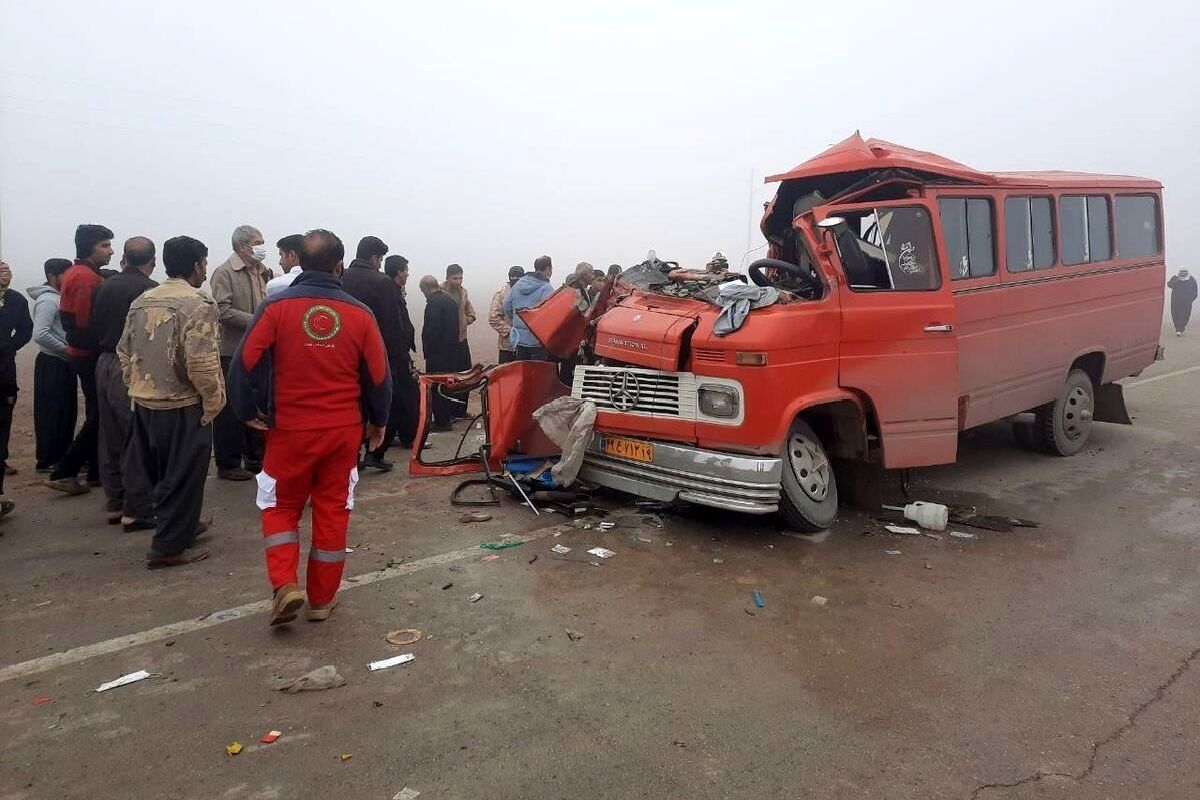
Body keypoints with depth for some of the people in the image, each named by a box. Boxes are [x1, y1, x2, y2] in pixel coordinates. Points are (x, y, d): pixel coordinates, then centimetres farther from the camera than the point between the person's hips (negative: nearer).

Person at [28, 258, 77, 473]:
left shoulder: (60, 297, 14)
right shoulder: (47, 300, -15)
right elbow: (40, 335, -26)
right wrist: (66, 349, -17)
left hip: (63, 363, 9)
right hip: (52, 364, -9)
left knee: (66, 412, 14)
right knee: (52, 413, -2)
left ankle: (62, 455, 24)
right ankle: (48, 461, 7)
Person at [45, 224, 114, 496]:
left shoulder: (75, 273, 13)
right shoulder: (87, 277, -18)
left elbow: (69, 317, 15)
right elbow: (87, 323, -23)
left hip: (82, 353, 10)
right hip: (91, 355, -10)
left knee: (97, 414, 15)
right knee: (98, 416, -4)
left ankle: (96, 471, 22)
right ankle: (63, 472, -2)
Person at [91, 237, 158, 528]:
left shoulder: (103, 287, 7)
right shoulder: (149, 289, -13)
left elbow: (95, 327, 13)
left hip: (104, 364, 7)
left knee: (111, 438, 14)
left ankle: (114, 504, 23)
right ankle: (137, 510, 2)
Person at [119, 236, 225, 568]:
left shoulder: (141, 301, 9)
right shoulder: (198, 304, -16)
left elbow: (125, 353, 14)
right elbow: (201, 363, -24)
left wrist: (138, 386, 22)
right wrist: (214, 401, -12)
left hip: (145, 402, 8)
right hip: (183, 406, -8)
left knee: (161, 474, 20)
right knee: (182, 476, 3)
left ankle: (182, 525, 37)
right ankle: (170, 546, 10)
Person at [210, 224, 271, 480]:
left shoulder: (264, 272, 11)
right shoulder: (224, 273, -8)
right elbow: (223, 310, -17)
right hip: (233, 351, -6)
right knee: (231, 410, 2)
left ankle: (255, 458, 26)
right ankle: (228, 465, 12)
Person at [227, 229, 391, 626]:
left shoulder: (277, 306, -8)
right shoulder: (359, 314, -4)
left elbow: (247, 362, -10)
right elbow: (378, 375, 1)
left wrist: (247, 410, 6)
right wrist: (379, 421, 16)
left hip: (289, 429, -1)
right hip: (343, 430, 1)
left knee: (281, 507, 16)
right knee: (332, 510, 12)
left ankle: (285, 586, 2)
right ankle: (322, 598, 21)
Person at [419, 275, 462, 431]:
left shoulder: (433, 303, -16)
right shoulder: (451, 300, 11)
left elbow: (431, 330, -21)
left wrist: (427, 351, -13)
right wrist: (452, 344, 19)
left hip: (437, 353, -9)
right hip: (452, 350, 9)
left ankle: (441, 422, 0)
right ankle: (448, 416, 26)